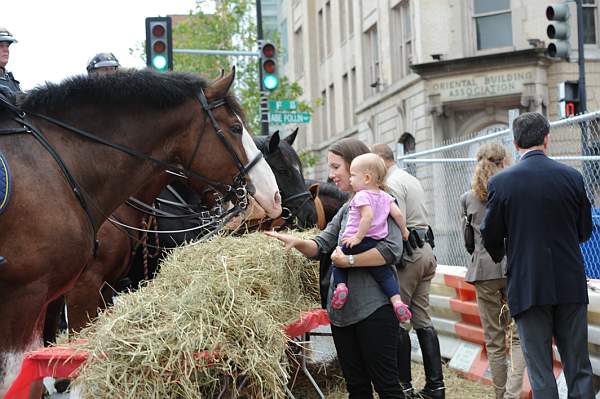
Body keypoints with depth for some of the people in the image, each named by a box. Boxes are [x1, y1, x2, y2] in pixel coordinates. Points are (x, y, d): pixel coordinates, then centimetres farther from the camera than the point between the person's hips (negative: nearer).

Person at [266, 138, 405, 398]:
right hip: (342, 309, 8)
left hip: (374, 308, -8)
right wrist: (298, 242, -8)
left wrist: (349, 260, -15)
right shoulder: (347, 209, 17)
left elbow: (392, 250, -20)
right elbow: (320, 247, 12)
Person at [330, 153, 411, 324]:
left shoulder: (362, 196, -9)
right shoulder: (385, 196, 11)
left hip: (356, 244, -5)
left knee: (337, 265, 17)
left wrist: (358, 237, -21)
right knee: (384, 274, 10)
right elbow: (398, 214, 7)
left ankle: (340, 285, -7)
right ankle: (397, 301, -9)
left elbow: (368, 216, -24)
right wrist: (404, 230, 23)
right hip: (377, 243, 5)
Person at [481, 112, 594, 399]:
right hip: (571, 285, 2)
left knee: (541, 373, 4)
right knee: (579, 367, 11)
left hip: (527, 286, -2)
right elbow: (584, 231, 8)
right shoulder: (572, 177, -2)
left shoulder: (500, 182, -8)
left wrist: (499, 256, 22)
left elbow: (490, 238, -1)